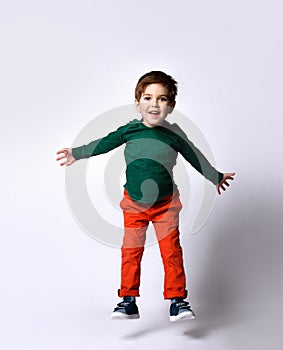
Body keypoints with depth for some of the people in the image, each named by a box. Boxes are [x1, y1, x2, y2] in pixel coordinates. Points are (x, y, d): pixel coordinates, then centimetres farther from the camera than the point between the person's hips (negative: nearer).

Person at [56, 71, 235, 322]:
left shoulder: (174, 134, -5)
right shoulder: (129, 130, -5)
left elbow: (194, 156, 11)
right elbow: (103, 144, 10)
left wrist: (216, 177, 22)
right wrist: (76, 154, 15)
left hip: (166, 205, -1)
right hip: (134, 204, 1)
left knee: (172, 252, -2)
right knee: (131, 252, 1)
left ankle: (177, 300, 10)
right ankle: (128, 301, 11)